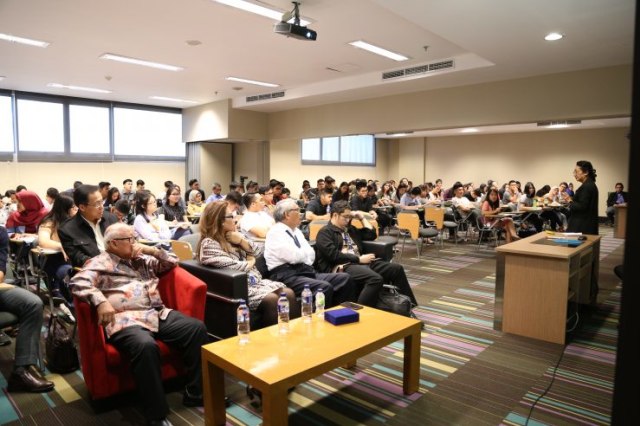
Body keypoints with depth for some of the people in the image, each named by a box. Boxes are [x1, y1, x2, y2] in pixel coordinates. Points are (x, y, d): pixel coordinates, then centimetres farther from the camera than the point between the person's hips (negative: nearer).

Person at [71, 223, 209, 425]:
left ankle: (196, 393, -5)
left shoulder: (143, 260, 26)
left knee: (197, 328, -15)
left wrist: (154, 250, 14)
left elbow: (172, 262, 31)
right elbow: (78, 282, -9)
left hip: (159, 314, 6)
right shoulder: (100, 263, 8)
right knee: (146, 346, -37)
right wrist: (100, 301, -25)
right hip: (126, 320, -6)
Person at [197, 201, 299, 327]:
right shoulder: (209, 244, -12)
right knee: (271, 299, -29)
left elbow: (258, 252, 12)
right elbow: (232, 268, -20)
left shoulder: (232, 236, 13)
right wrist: (250, 263, -1)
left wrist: (242, 240, -5)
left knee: (289, 293, -14)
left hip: (255, 280, 8)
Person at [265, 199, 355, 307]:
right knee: (324, 287, -32)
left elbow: (312, 255, 12)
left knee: (345, 278, -7)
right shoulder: (275, 233, -9)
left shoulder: (296, 231, 17)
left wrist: (301, 253, -8)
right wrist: (306, 250, 1)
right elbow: (295, 257, -19)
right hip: (287, 277, -8)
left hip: (305, 272, 8)